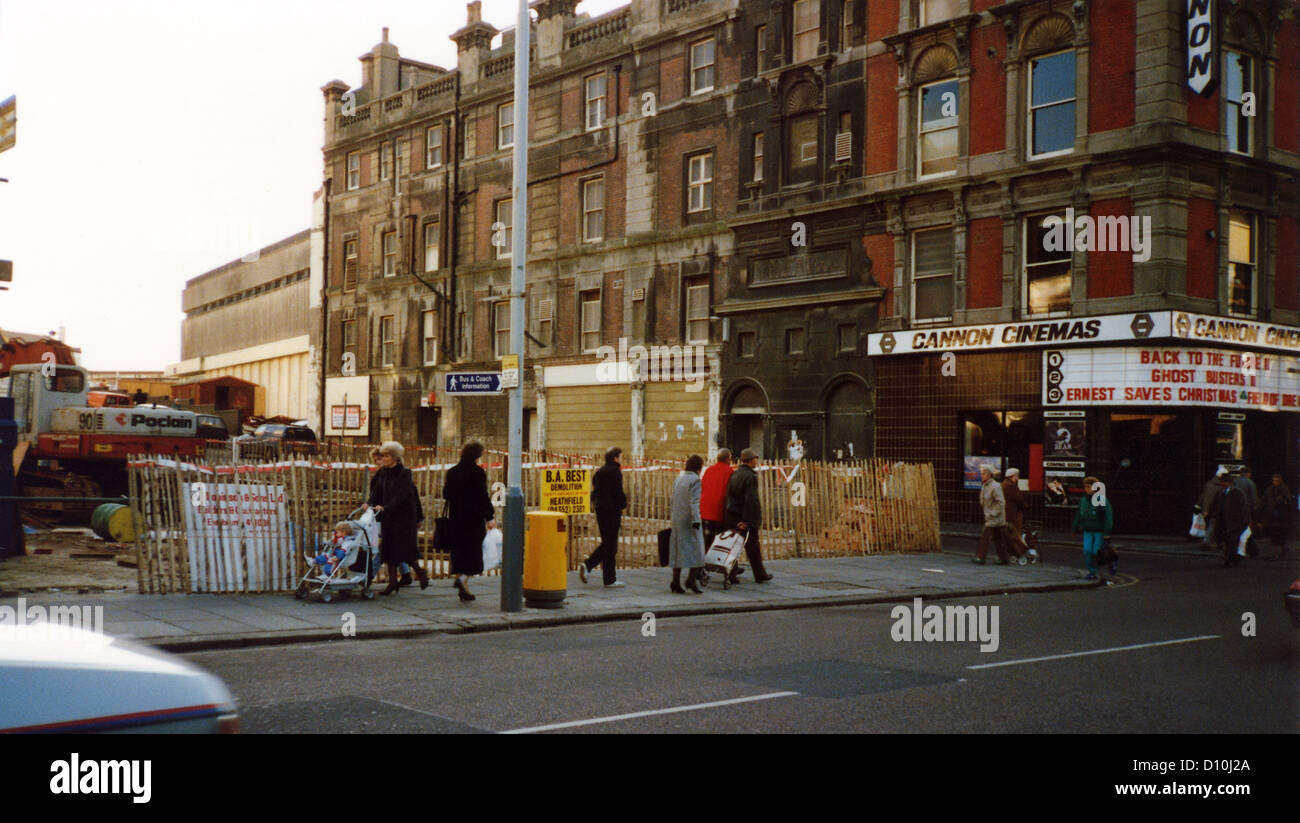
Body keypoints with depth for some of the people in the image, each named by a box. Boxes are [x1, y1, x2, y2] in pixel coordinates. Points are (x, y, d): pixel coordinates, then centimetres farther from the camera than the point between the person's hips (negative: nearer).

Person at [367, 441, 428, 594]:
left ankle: (421, 572, 20)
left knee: (404, 547, -3)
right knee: (389, 548, 4)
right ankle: (392, 581, 10)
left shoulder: (404, 473, -12)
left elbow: (400, 496, -21)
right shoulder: (382, 472, 7)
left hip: (403, 517, -6)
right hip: (388, 518, 6)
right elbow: (376, 491, 3)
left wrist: (385, 507, -31)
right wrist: (369, 503, -16)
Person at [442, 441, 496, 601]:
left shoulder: (452, 472, 5)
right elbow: (483, 496, -13)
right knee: (473, 550, 3)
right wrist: (489, 517, -9)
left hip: (456, 518, 5)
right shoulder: (477, 472, -11)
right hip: (474, 518, -5)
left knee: (459, 551, 11)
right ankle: (463, 577, -18)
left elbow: (446, 494, 10)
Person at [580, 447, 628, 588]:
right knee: (610, 545, -2)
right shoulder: (615, 471, -11)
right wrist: (623, 505, -1)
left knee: (606, 543, 17)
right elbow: (618, 492, -16)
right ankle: (610, 580, 2)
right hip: (612, 511, -8)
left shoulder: (599, 472, 14)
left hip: (600, 511, 8)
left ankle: (586, 565, 1)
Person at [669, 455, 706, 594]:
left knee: (678, 550, 8)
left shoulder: (679, 478, 14)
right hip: (689, 520, -7)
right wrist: (696, 520, -24)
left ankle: (676, 581, 6)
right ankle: (691, 579, -8)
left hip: (677, 519, 8)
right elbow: (694, 501, -19)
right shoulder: (695, 480, -10)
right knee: (696, 549, 0)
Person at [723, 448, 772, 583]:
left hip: (731, 517, 7)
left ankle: (731, 574, 5)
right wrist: (747, 520, -21)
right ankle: (759, 575, 16)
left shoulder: (734, 474, 10)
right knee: (753, 547, 5)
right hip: (745, 518, -7)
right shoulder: (751, 477, -14)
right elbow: (751, 500, -20)